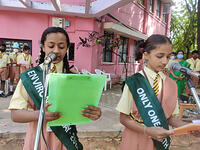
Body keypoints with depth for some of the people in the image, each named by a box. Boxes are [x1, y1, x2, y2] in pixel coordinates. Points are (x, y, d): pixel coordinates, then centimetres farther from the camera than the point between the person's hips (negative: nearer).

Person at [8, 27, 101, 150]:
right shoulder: (29, 76, -8)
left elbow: (84, 106, -6)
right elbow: (15, 114, -11)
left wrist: (93, 113, -29)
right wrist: (39, 114, -31)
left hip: (66, 138, 1)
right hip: (38, 137, 0)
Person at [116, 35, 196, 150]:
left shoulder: (171, 85, -3)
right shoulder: (134, 82, -16)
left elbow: (171, 117, 2)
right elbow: (124, 118, -12)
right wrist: (147, 131, -24)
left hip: (161, 140, 4)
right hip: (136, 140, -3)